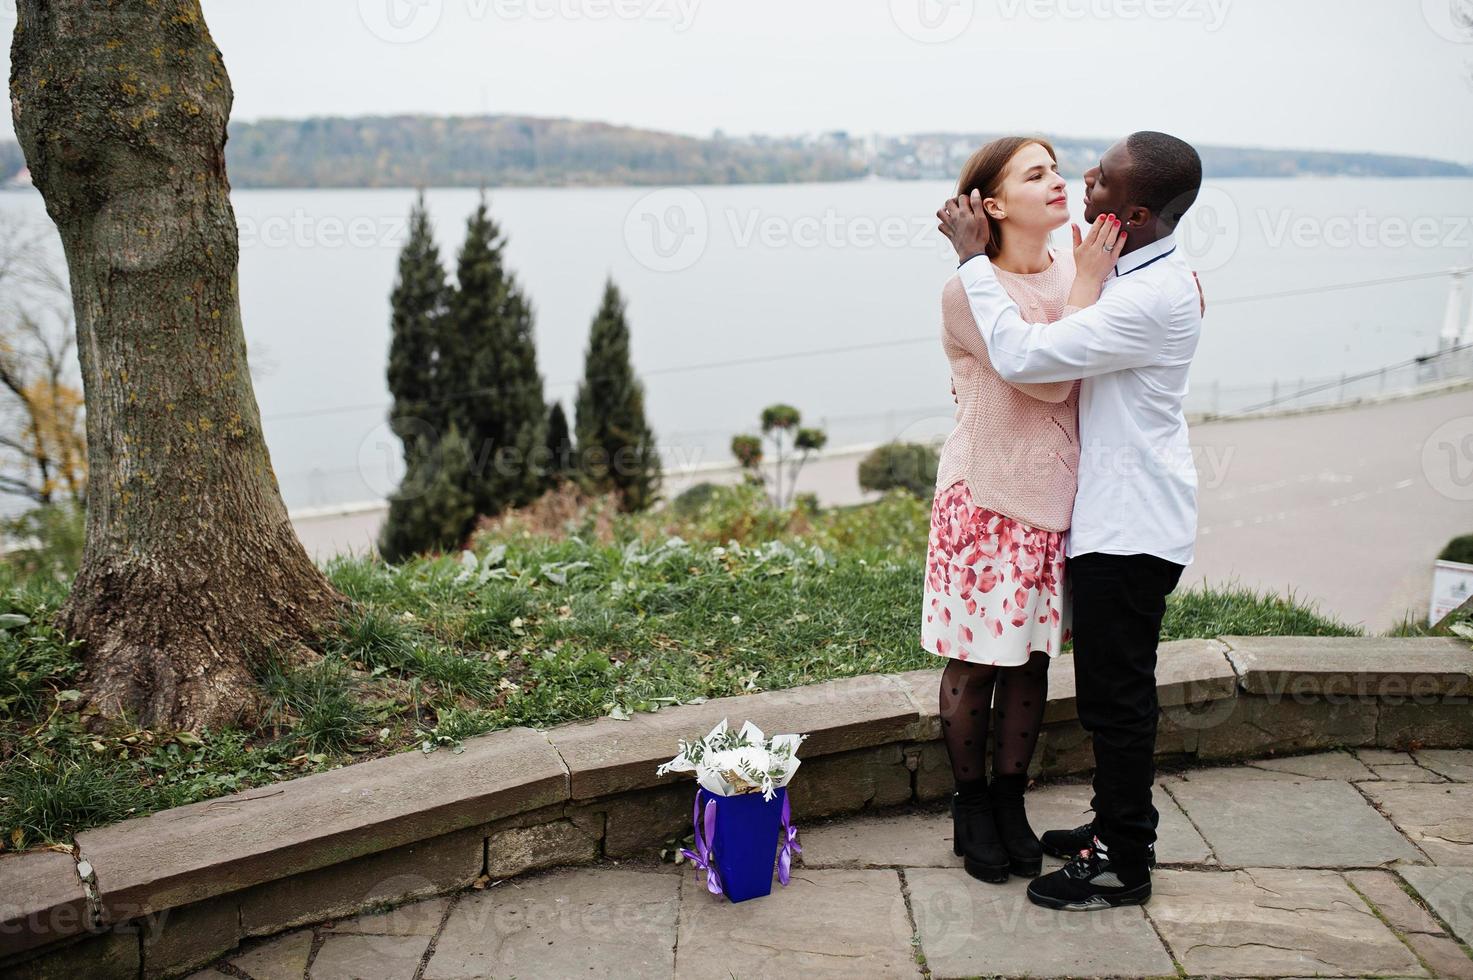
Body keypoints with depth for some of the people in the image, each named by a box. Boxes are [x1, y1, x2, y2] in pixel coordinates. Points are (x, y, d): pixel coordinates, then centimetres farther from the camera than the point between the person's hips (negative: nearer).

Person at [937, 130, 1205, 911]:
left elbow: (1022, 355, -27)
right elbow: (1073, 351, 22)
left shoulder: (1154, 297, -25)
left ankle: (1124, 863, 16)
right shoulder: (1137, 271, 8)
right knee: (1116, 689, 20)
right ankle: (1118, 824, 36)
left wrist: (975, 256, -18)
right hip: (1118, 516, 10)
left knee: (1115, 695, 1)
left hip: (1130, 528, -10)